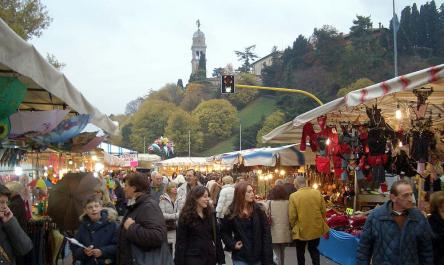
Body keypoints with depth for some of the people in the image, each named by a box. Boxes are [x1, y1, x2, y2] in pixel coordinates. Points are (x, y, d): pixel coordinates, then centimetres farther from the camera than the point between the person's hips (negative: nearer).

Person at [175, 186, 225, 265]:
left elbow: (217, 238, 10)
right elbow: (180, 241, -7)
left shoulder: (210, 214, 8)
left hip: (210, 257, 5)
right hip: (193, 258, -4)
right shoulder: (186, 216, -5)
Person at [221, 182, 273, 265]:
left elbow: (266, 233, -2)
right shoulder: (231, 212, -4)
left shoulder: (258, 209, -1)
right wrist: (232, 244, -7)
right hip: (240, 257, -1)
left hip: (258, 256, 2)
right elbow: (224, 231, 8)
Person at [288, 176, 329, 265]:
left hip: (301, 230, -3)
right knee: (314, 249, 23)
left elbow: (292, 216, -14)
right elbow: (323, 211, 0)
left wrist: (293, 227, 4)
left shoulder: (293, 196, -16)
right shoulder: (318, 193, -7)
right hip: (316, 229, 3)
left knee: (300, 253, 18)